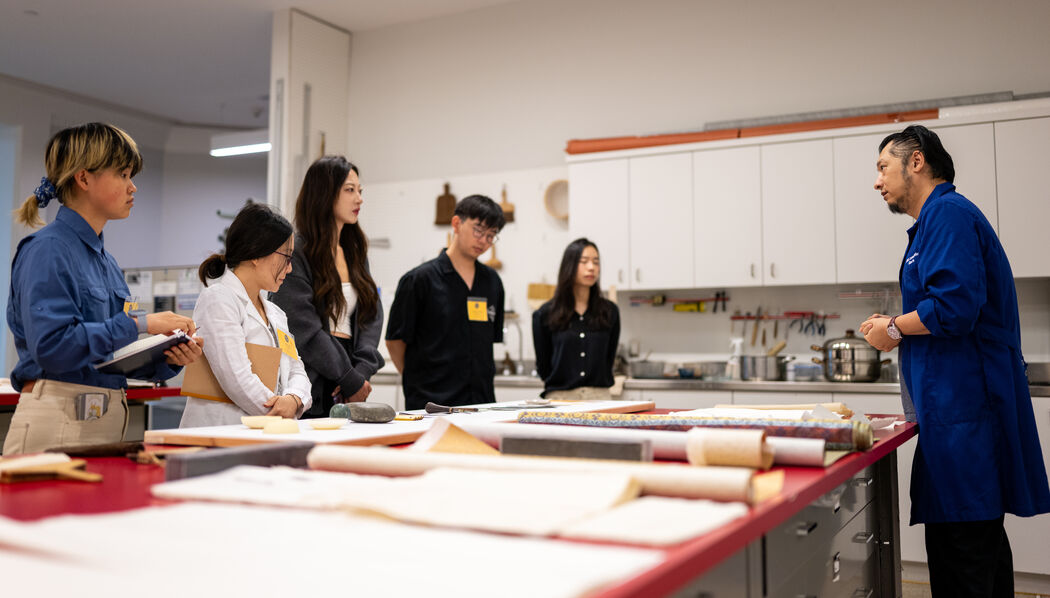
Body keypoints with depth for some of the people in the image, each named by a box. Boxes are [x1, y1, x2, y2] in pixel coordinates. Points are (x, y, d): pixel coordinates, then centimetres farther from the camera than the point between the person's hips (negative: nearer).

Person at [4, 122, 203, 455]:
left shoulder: (106, 261, 16)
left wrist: (169, 358, -1)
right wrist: (138, 324, -19)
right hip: (57, 424, -8)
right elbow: (51, 344, -21)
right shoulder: (48, 250, -9)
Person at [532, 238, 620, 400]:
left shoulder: (610, 312, 7)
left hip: (599, 396, 2)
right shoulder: (545, 315, 1)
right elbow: (542, 365, 9)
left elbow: (609, 358, 12)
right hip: (559, 397, -1)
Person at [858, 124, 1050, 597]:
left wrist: (893, 330, -9)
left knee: (963, 544, -7)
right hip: (960, 404, 11)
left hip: (964, 409, -11)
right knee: (981, 538, 16)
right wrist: (899, 328, 15)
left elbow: (955, 306, -24)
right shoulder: (939, 218, 21)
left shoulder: (948, 213, -11)